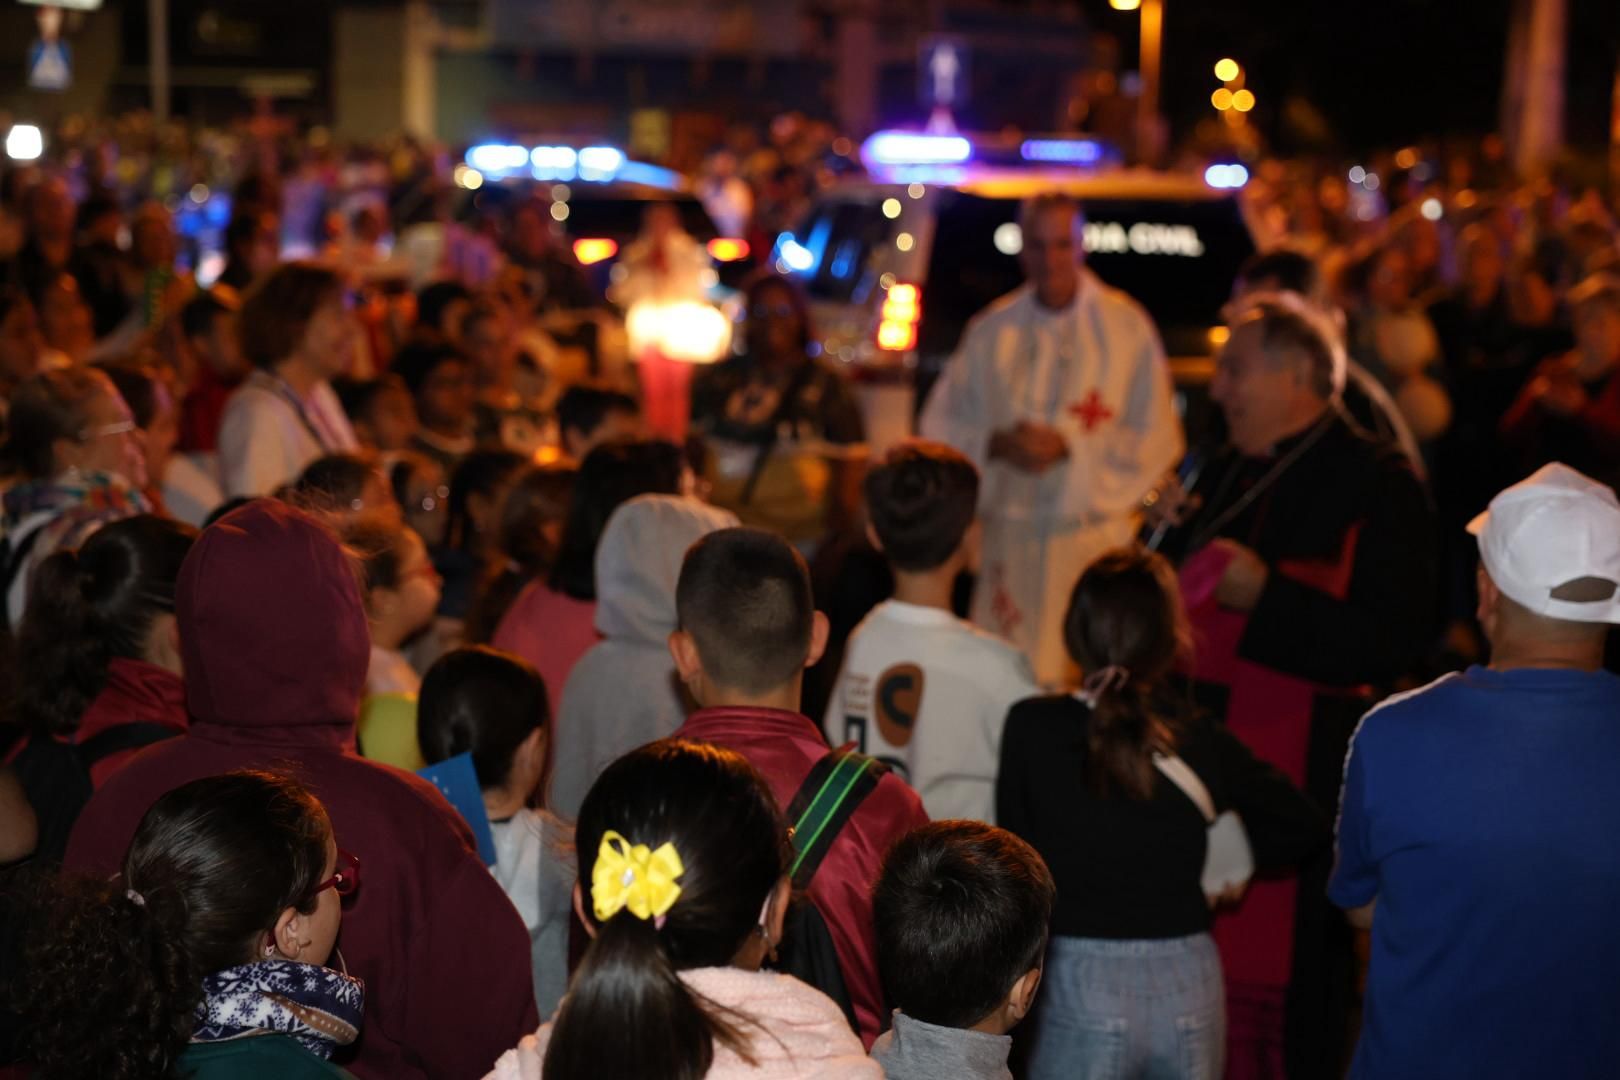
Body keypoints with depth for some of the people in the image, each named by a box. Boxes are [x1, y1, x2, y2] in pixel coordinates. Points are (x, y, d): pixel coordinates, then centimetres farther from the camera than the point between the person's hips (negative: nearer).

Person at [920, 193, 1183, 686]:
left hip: (1093, 534, -3)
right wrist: (997, 444, -10)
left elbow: (1157, 441, -3)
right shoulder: (992, 331, 8)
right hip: (1008, 531, 3)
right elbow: (939, 425, 10)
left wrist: (1070, 448, -14)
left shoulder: (1127, 328, -1)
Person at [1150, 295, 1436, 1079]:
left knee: (1277, 996, -1)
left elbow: (1391, 643, -17)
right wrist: (1170, 541, 4)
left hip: (1298, 780, -7)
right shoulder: (1223, 476, 15)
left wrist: (1266, 595, -22)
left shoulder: (1375, 485, -7)